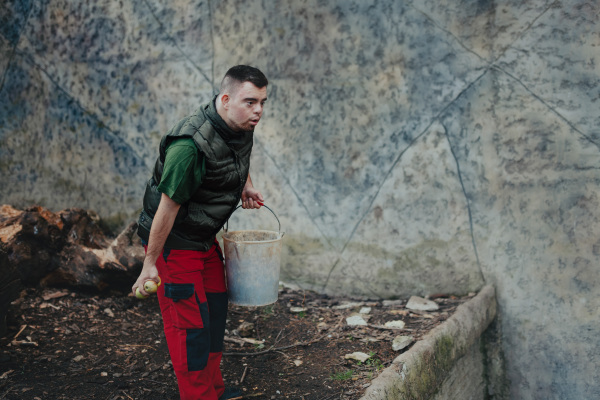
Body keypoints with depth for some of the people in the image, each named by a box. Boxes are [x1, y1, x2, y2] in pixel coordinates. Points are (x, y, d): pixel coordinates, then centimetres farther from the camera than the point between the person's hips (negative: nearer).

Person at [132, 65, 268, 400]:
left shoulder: (242, 128, -4)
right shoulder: (190, 146, -32)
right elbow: (168, 206, -27)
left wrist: (246, 185, 8)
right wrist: (150, 263, -20)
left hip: (206, 239, 9)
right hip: (174, 243, -9)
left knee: (215, 310, 15)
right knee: (190, 322, -4)